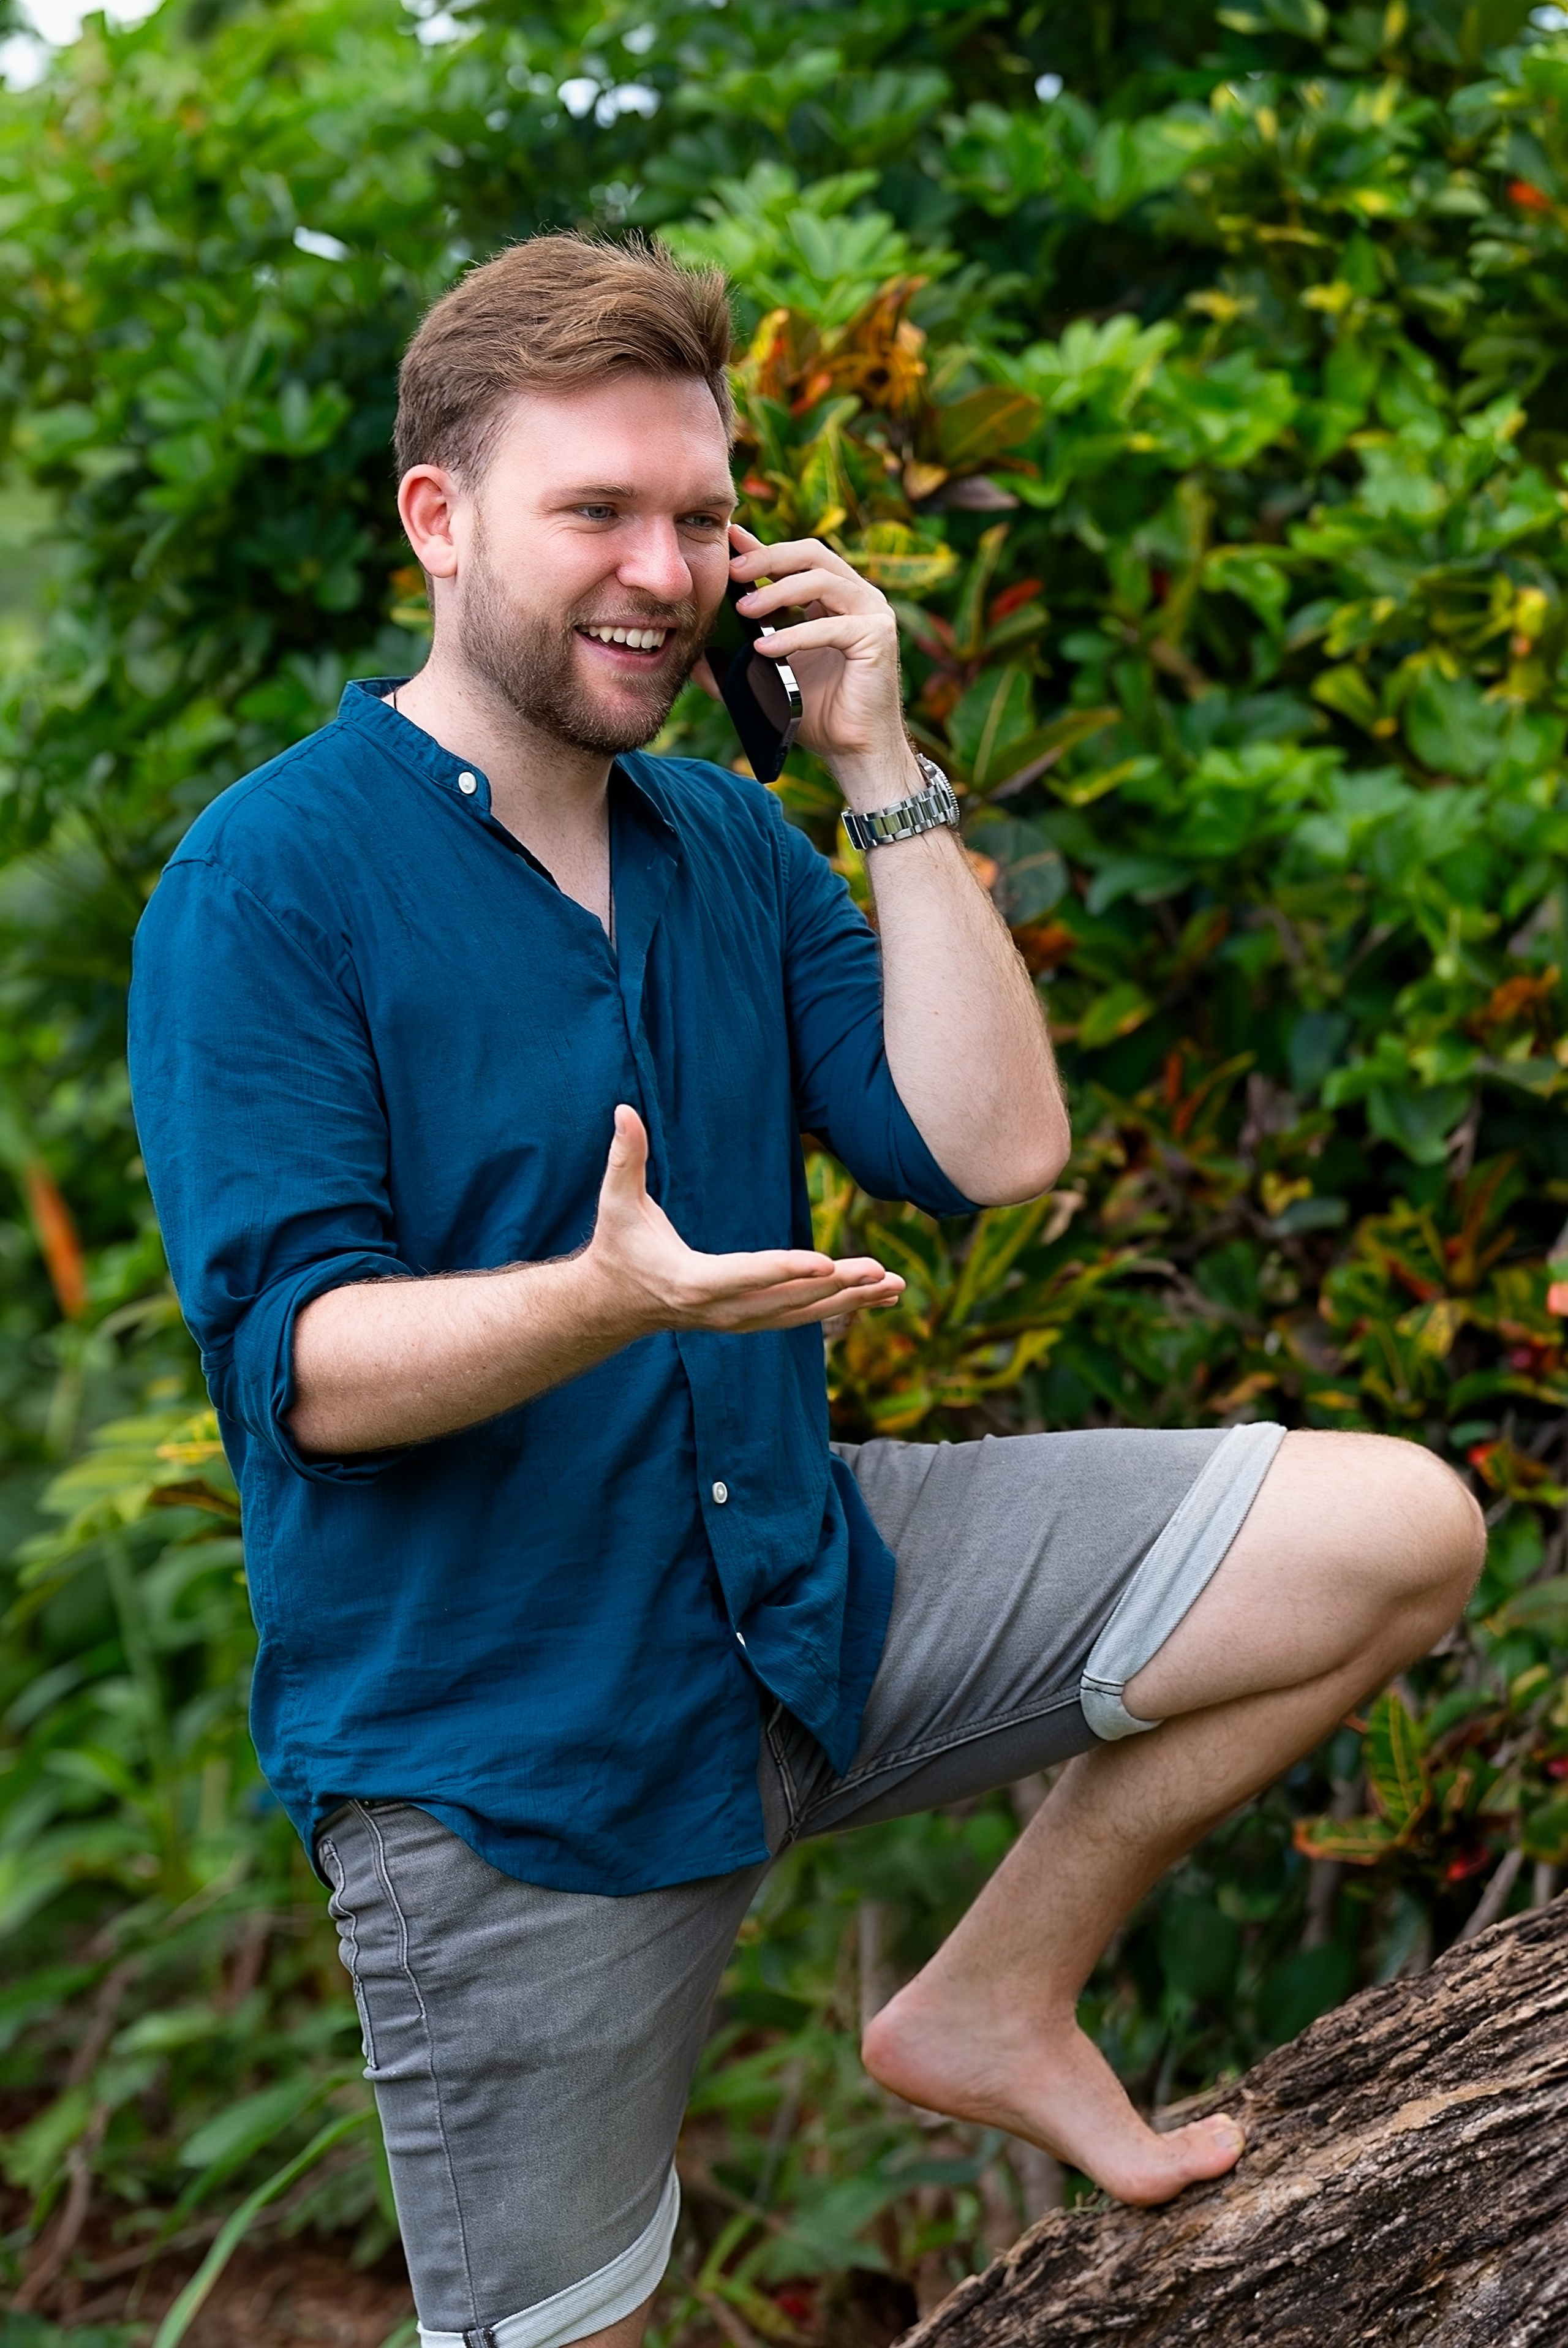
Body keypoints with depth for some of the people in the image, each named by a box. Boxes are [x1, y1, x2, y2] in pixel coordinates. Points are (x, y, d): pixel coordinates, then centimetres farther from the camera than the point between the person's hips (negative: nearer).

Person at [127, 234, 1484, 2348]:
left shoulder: (732, 849, 6)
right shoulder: (265, 883, -14)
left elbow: (996, 1150, -2)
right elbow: (304, 1361, -20)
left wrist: (884, 773, -7)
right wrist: (611, 1301, -38)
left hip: (809, 1593, 6)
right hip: (501, 1729, -5)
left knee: (1398, 1533, -4)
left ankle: (996, 2004, 9)